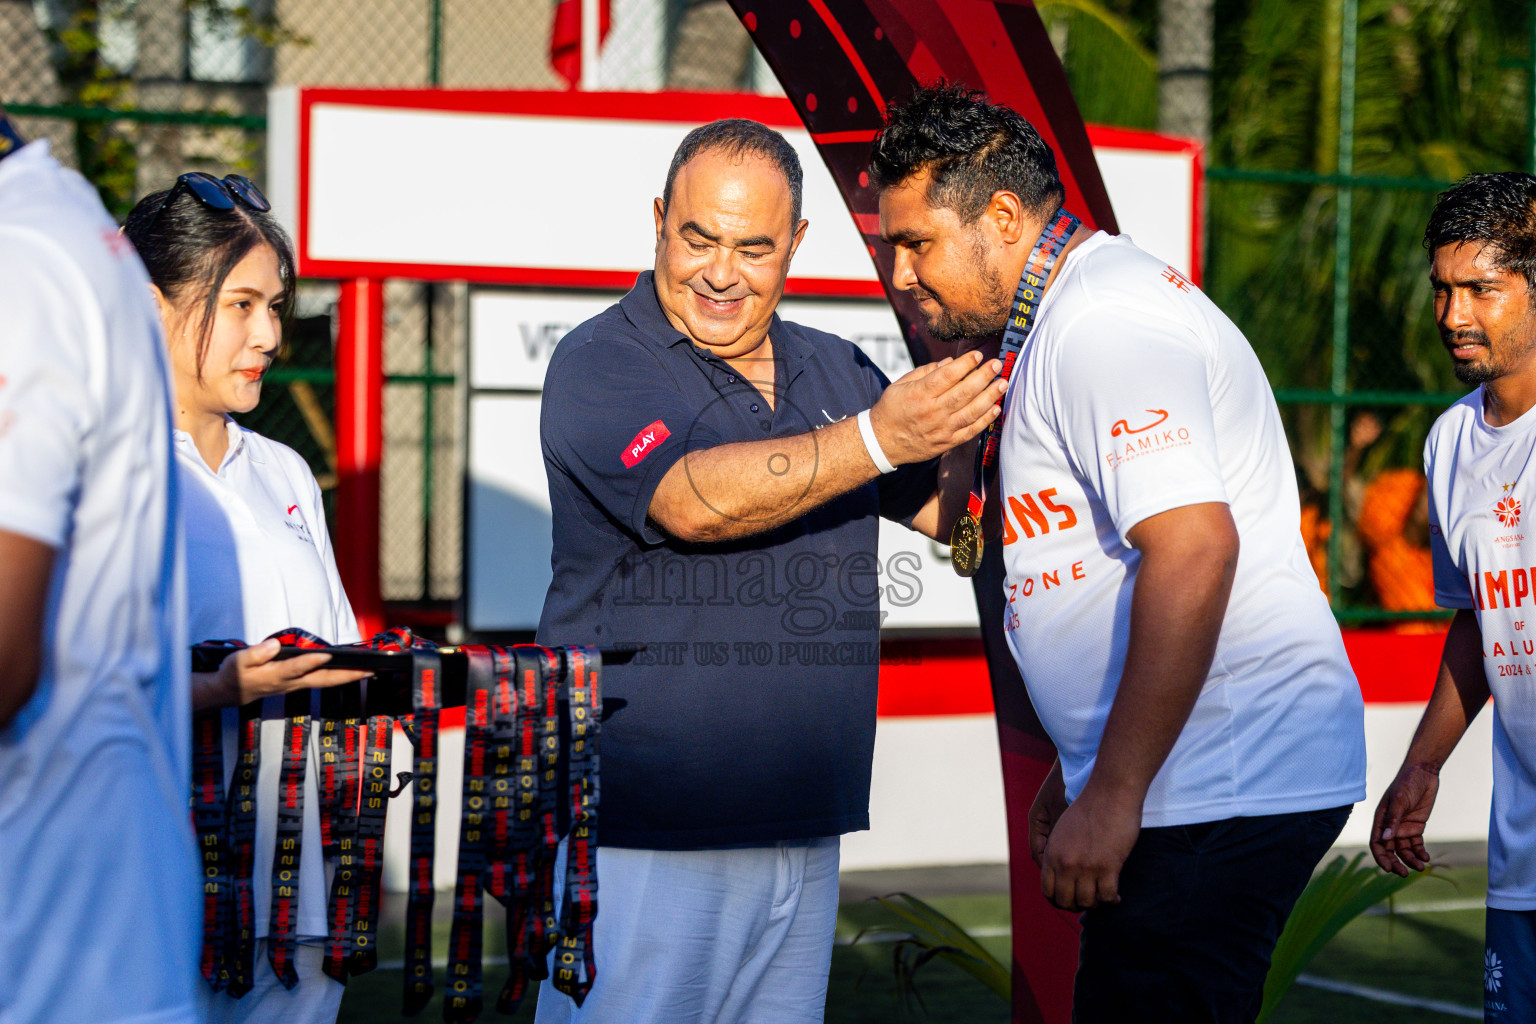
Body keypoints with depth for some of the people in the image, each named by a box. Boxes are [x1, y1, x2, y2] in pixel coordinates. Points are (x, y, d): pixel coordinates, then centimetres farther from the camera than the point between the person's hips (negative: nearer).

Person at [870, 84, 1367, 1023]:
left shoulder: (1103, 322, -14)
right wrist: (1082, 769, 28)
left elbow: (1193, 549, -25)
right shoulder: (1091, 306, 20)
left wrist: (1111, 796, -24)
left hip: (1219, 794, -11)